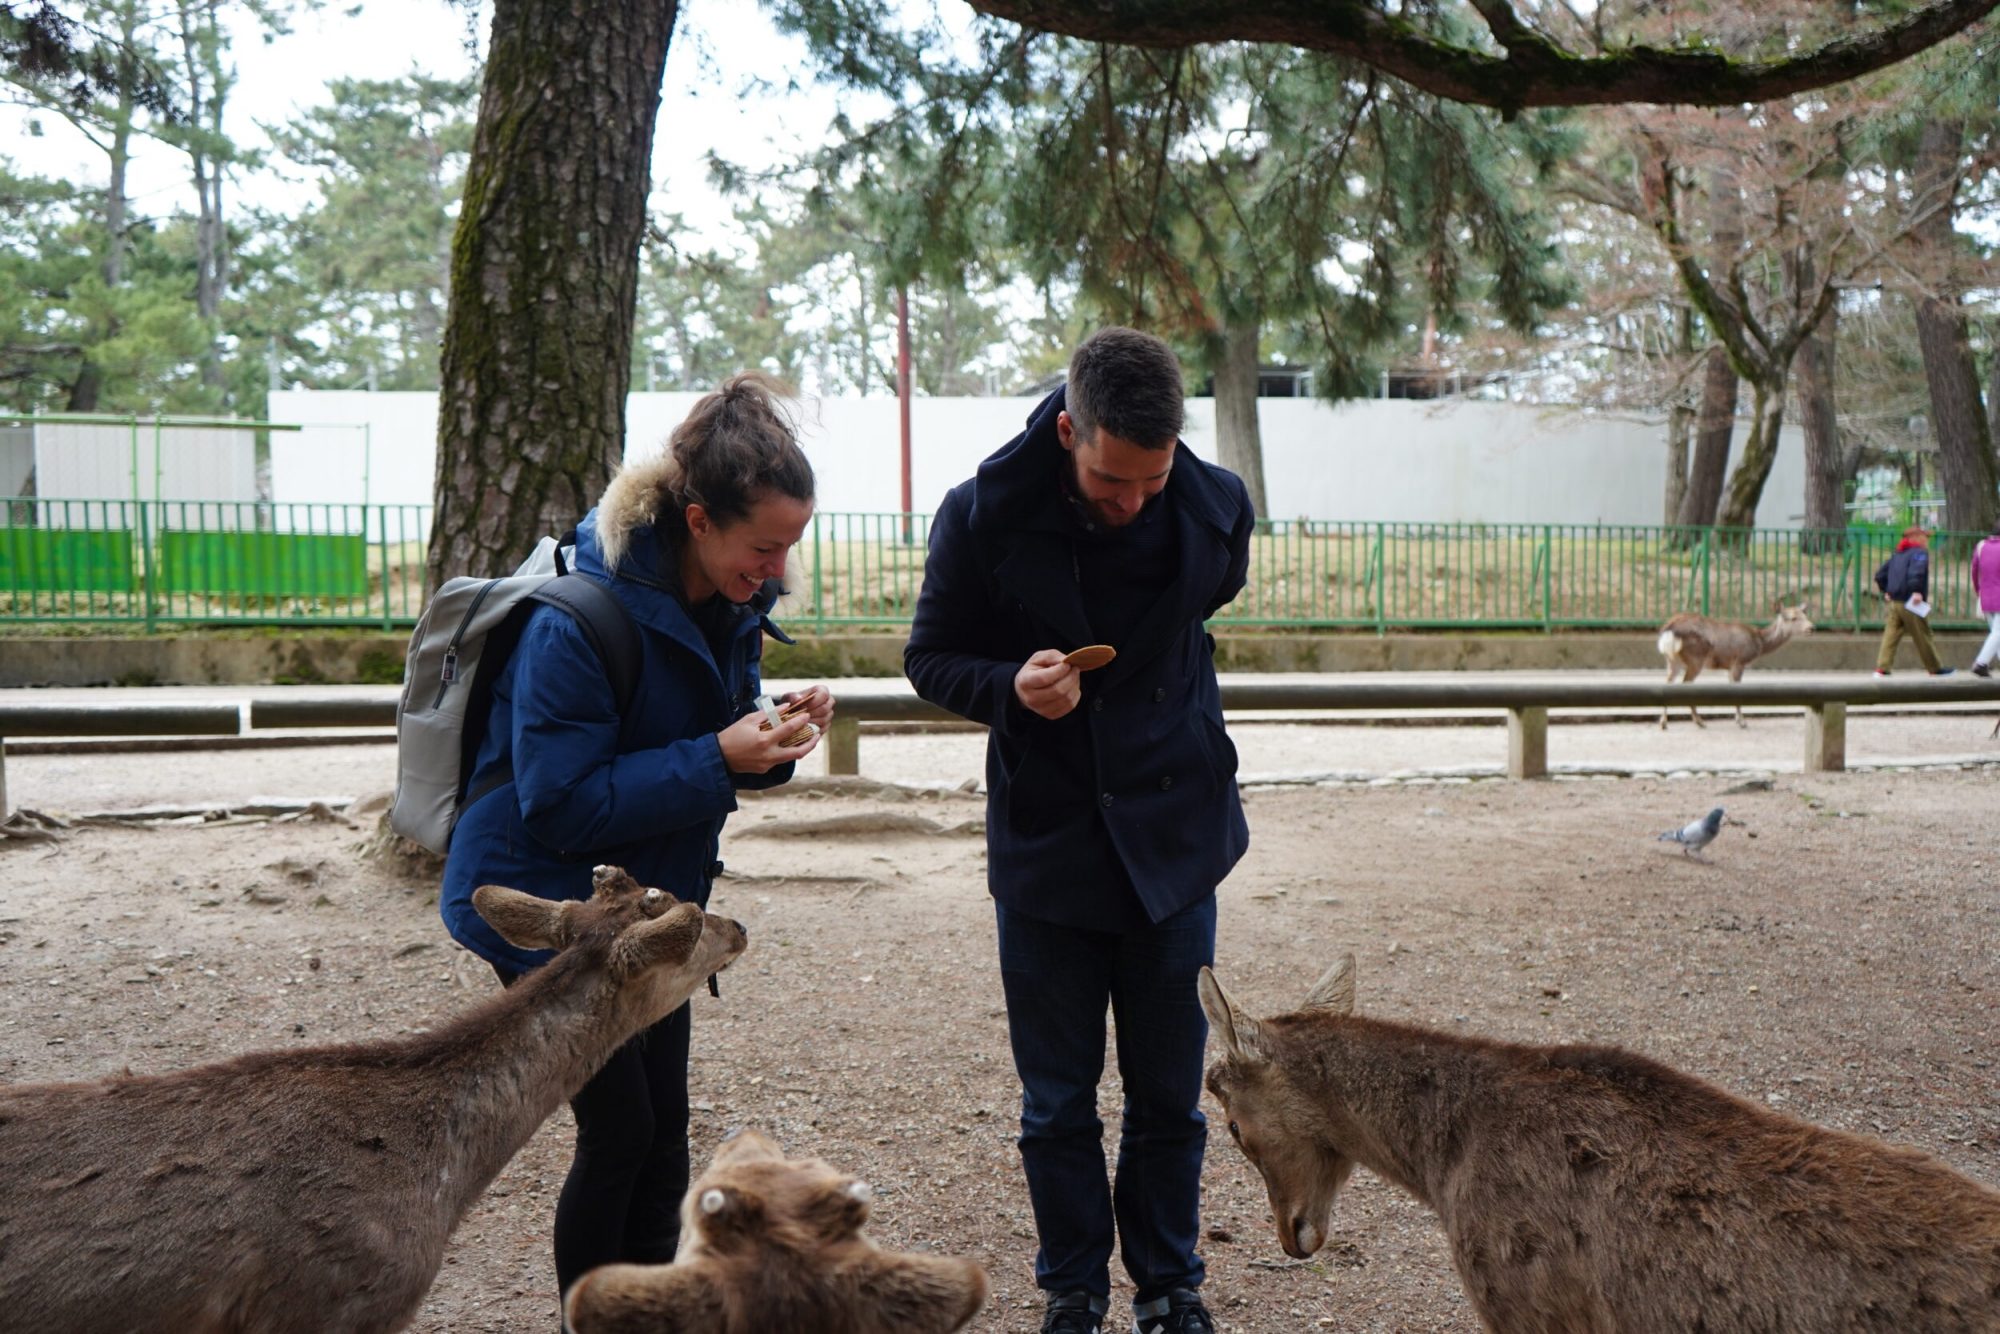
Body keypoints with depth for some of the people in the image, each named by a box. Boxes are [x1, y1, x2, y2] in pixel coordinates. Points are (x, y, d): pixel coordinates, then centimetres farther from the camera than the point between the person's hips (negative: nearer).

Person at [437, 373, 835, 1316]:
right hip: (550, 908, -7)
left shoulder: (731, 605, -2)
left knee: (664, 1133, 12)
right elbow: (561, 807, -26)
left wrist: (774, 732, -13)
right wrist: (716, 758, -30)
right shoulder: (576, 623, -27)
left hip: (649, 902, 8)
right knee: (620, 1133, -2)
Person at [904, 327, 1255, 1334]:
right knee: (1057, 1105, 10)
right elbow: (931, 657, -4)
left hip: (1172, 840, 1)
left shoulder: (1216, 508, -8)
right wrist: (1009, 686, -23)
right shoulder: (984, 516, -14)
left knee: (1170, 1097, 11)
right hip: (1045, 845, -1)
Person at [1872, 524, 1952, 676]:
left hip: (1894, 602, 7)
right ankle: (1935, 669, 14)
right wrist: (1917, 591, -27)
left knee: (1891, 635, 2)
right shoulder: (1920, 553, -7)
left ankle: (1881, 668, -9)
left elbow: (1879, 575, 19)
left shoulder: (1897, 555, 17)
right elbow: (1916, 572, -26)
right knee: (1923, 637, 3)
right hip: (1910, 605, -7)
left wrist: (1886, 591, 19)